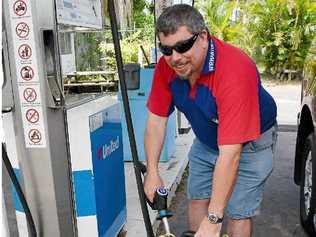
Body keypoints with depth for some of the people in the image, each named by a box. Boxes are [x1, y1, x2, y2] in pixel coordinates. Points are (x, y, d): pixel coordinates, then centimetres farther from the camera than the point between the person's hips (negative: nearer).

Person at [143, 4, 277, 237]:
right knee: (196, 198, 12)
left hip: (250, 142, -5)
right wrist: (152, 172, -12)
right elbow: (156, 119, -9)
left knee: (238, 213, -3)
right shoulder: (166, 65, -20)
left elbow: (230, 153, -40)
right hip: (206, 140, 6)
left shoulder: (235, 70, -39)